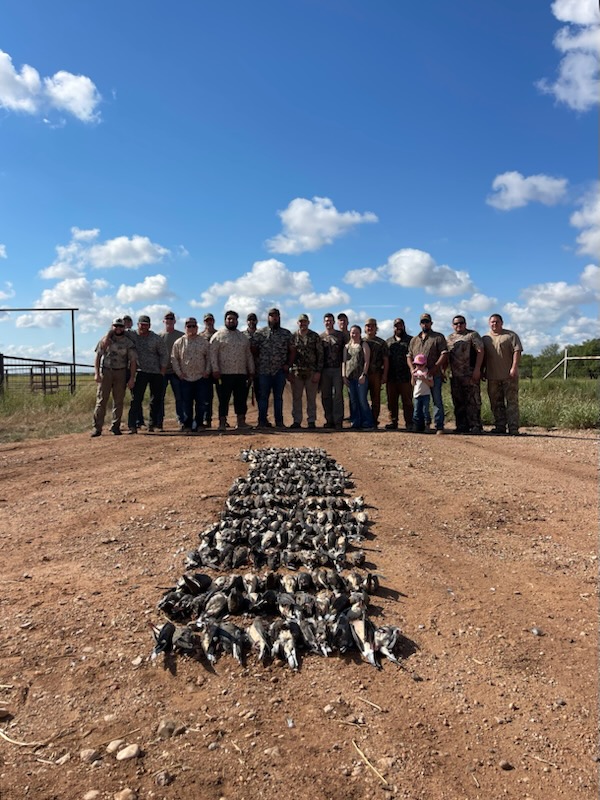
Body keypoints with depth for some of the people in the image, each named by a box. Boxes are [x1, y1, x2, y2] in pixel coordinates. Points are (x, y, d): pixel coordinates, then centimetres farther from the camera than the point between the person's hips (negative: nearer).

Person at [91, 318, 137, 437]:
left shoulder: (128, 343, 4)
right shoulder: (105, 340, 5)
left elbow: (132, 361, 3)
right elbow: (98, 357, 5)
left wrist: (131, 378, -5)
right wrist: (96, 373, -5)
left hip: (121, 373, 1)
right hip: (105, 371, 0)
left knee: (118, 401, 3)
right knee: (101, 400, -4)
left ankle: (116, 427, 12)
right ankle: (97, 427, -4)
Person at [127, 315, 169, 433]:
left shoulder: (156, 338, 1)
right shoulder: (132, 336, 1)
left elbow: (164, 354, 6)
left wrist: (163, 370, 1)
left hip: (156, 373, 1)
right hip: (140, 372, -1)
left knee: (156, 399, 6)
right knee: (136, 399, -8)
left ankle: (153, 424, 18)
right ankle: (132, 425, -8)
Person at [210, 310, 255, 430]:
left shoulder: (243, 337, 18)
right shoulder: (218, 336, 2)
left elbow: (249, 355, 19)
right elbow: (213, 353, -5)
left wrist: (251, 371, 13)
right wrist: (215, 370, -14)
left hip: (241, 374, 5)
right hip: (224, 374, -5)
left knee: (241, 399, 6)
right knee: (223, 399, -1)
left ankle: (241, 422, 13)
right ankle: (222, 423, 4)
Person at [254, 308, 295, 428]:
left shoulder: (286, 333, 8)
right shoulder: (260, 333, 5)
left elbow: (292, 351, 11)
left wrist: (288, 364, 0)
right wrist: (255, 365, -2)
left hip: (280, 371, 1)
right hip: (264, 371, -1)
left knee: (278, 397, 6)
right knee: (263, 396, 3)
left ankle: (279, 421, 11)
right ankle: (262, 420, 8)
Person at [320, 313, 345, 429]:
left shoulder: (341, 335, 6)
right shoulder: (320, 337, 12)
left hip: (338, 369, -2)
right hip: (324, 370, 3)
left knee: (338, 395, -5)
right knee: (325, 396, 4)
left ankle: (338, 421, -3)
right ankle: (329, 420, 11)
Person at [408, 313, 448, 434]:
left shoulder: (438, 337, 3)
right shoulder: (414, 339, 18)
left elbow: (444, 354, -7)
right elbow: (409, 356, 17)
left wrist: (434, 368, -16)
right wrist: (412, 368, -2)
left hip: (434, 375, -5)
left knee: (437, 400, -5)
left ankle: (439, 426, -4)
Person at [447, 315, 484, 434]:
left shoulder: (473, 335, 3)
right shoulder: (449, 338, 18)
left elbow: (480, 351, -6)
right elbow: (446, 357, 21)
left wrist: (477, 369, -14)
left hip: (470, 375, -5)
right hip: (455, 376, 6)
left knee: (473, 401, -6)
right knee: (458, 403, 7)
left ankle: (475, 426, -4)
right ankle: (462, 426, 14)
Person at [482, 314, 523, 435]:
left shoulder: (511, 335, 4)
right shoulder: (485, 338, 15)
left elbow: (517, 351, -5)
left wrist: (514, 367, -16)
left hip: (509, 376, -4)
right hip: (492, 377, 4)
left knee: (512, 401, -5)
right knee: (496, 403, 7)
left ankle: (513, 428, -4)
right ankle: (500, 426, 14)